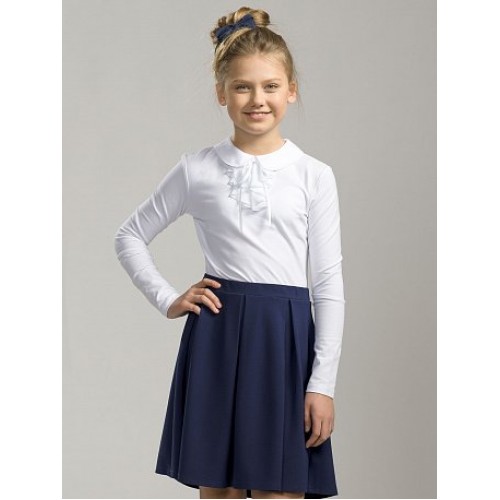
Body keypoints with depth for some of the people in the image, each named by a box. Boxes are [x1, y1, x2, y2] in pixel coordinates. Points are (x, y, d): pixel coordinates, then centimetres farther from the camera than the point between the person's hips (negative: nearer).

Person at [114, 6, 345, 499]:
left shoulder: (314, 176, 1)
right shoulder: (196, 170, 3)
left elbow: (329, 283, 1)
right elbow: (130, 236, 15)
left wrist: (323, 383, -3)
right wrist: (166, 299, 2)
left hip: (286, 338, -1)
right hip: (217, 337, 1)